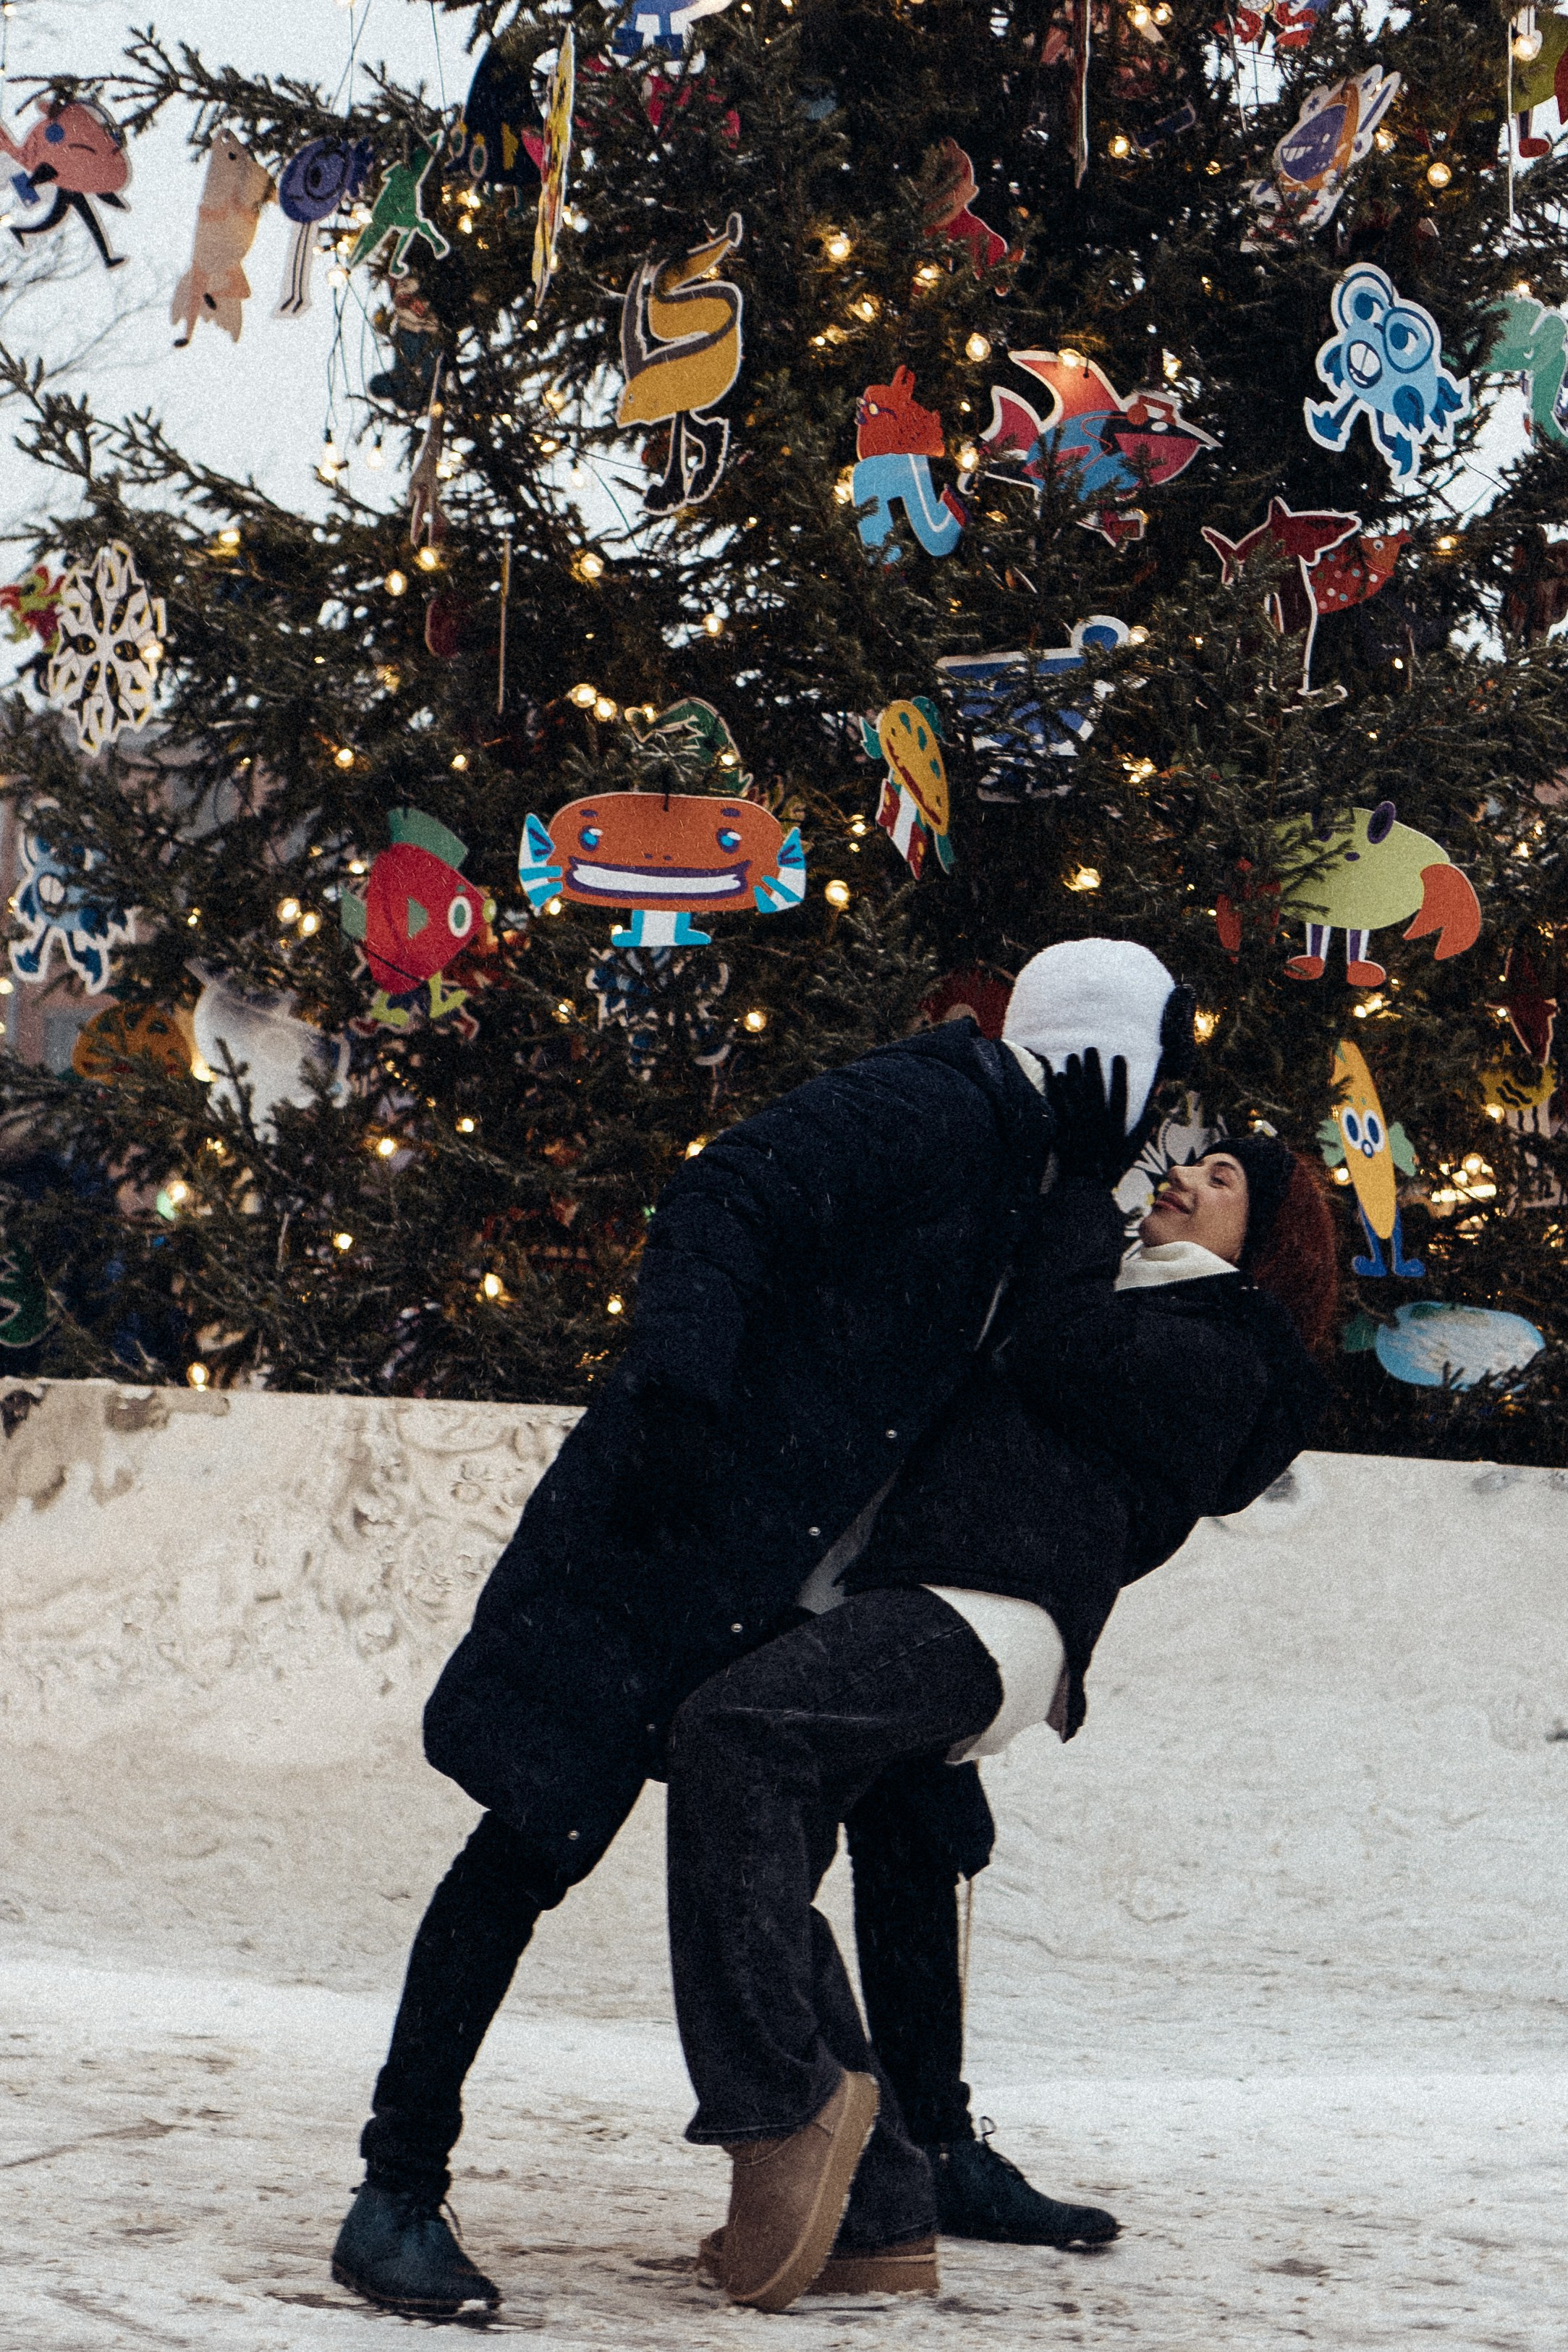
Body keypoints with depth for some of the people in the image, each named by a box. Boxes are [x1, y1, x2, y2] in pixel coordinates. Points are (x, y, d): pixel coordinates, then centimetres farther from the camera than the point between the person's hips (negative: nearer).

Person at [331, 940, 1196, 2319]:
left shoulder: (1021, 1173, 16)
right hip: (667, 1537, -10)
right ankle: (398, 2190, -5)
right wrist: (679, 1391, -37)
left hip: (813, 1573, 10)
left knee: (916, 1823, 13)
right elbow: (723, 1209, -25)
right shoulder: (919, 1110, -14)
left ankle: (932, 2150, 29)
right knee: (540, 1835, -10)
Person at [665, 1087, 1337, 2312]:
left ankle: (788, 2099, -33)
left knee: (732, 1729, -32)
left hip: (986, 1617, -10)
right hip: (898, 1603, 10)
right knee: (750, 1876, 0)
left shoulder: (1222, 1352, 6)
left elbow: (1061, 1355, -8)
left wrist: (1087, 1183, 0)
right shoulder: (1125, 1303, 34)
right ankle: (877, 2214, 0)